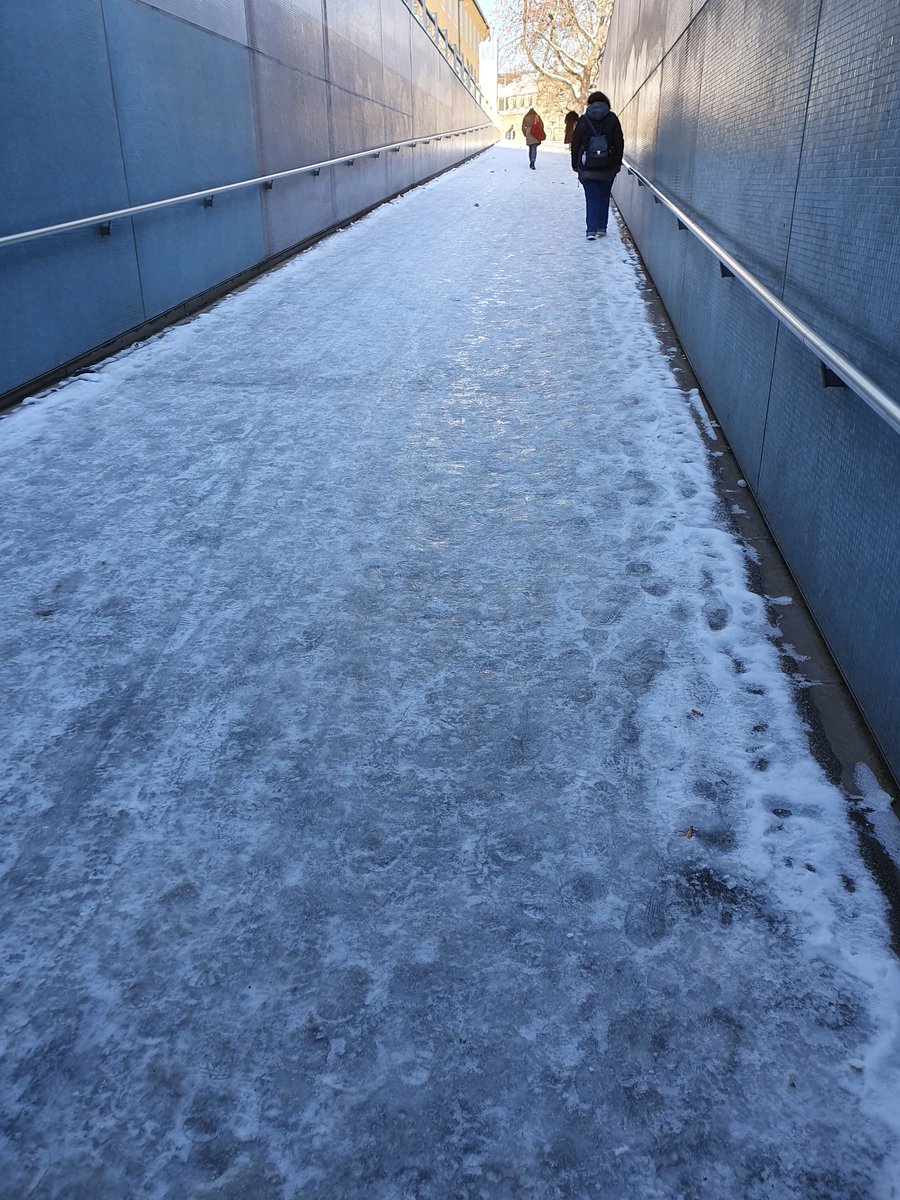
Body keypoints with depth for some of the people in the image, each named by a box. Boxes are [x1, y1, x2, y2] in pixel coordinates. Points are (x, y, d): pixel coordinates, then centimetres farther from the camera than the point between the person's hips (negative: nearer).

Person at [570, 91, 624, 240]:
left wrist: (575, 164, 11)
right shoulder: (612, 119, 1)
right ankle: (602, 228, 16)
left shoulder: (583, 120, 0)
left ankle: (591, 229, -12)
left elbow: (575, 143, 2)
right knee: (604, 196, 15)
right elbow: (619, 143, 1)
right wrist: (618, 163, 8)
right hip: (608, 166, 1)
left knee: (591, 198, 2)